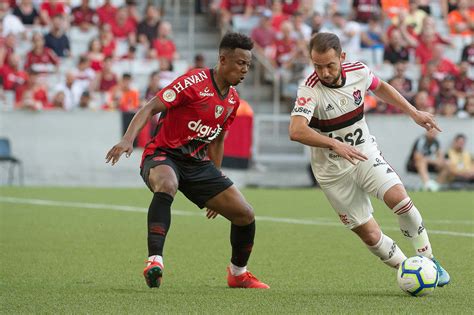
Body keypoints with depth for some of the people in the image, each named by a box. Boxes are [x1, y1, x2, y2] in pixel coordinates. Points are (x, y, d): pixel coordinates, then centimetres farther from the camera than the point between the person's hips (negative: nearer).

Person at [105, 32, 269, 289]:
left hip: (198, 163, 7)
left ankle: (237, 274, 27)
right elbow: (150, 108, -21)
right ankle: (154, 261, -48)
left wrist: (216, 184, 26)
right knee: (167, 186, -43)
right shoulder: (195, 82, -16)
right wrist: (128, 139, -36)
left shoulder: (233, 100, 8)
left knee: (245, 215, 2)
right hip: (163, 156, -7)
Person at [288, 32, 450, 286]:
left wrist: (413, 112, 14)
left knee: (399, 197, -22)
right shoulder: (310, 90, -23)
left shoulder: (358, 72, -8)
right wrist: (334, 144, -49)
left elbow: (380, 87, 17)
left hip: (365, 153, 3)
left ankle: (428, 260, -6)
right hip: (333, 169, -3)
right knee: (370, 235, -6)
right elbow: (296, 131, -40)